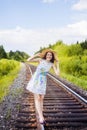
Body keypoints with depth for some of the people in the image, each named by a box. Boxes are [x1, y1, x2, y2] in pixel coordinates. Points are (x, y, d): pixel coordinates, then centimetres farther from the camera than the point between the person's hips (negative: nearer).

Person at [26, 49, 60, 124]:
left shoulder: (52, 64, 1)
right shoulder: (41, 60, -6)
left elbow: (57, 74, -9)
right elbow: (28, 60, -11)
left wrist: (57, 64, -8)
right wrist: (36, 55, -15)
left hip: (42, 82, 3)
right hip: (35, 80, -3)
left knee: (41, 98, 4)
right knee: (37, 98, -9)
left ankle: (40, 115, 18)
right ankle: (41, 117, -10)